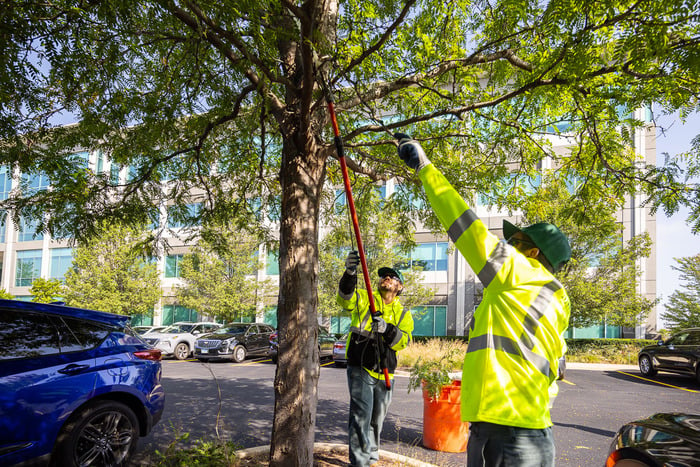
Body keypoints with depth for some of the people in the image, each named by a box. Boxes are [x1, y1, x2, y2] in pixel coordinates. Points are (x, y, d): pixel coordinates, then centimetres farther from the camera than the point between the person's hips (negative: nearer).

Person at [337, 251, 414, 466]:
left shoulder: (403, 314, 8)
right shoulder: (364, 299, 1)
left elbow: (403, 341, -8)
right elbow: (346, 298, -21)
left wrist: (387, 329, -29)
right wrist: (349, 273, -40)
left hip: (384, 374, 4)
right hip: (360, 369, -4)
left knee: (376, 420, 15)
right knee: (361, 414, -13)